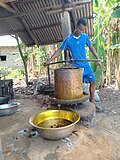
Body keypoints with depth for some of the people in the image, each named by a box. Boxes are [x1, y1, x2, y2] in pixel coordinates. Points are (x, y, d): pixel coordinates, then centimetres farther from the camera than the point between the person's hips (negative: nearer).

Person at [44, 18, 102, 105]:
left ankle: (92, 102, 17)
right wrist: (49, 61, -11)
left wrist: (98, 59, 9)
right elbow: (59, 50, -4)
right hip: (76, 66, -3)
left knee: (93, 82, 2)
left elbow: (91, 48, 11)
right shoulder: (68, 39, -7)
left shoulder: (85, 37, 1)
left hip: (86, 65, 4)